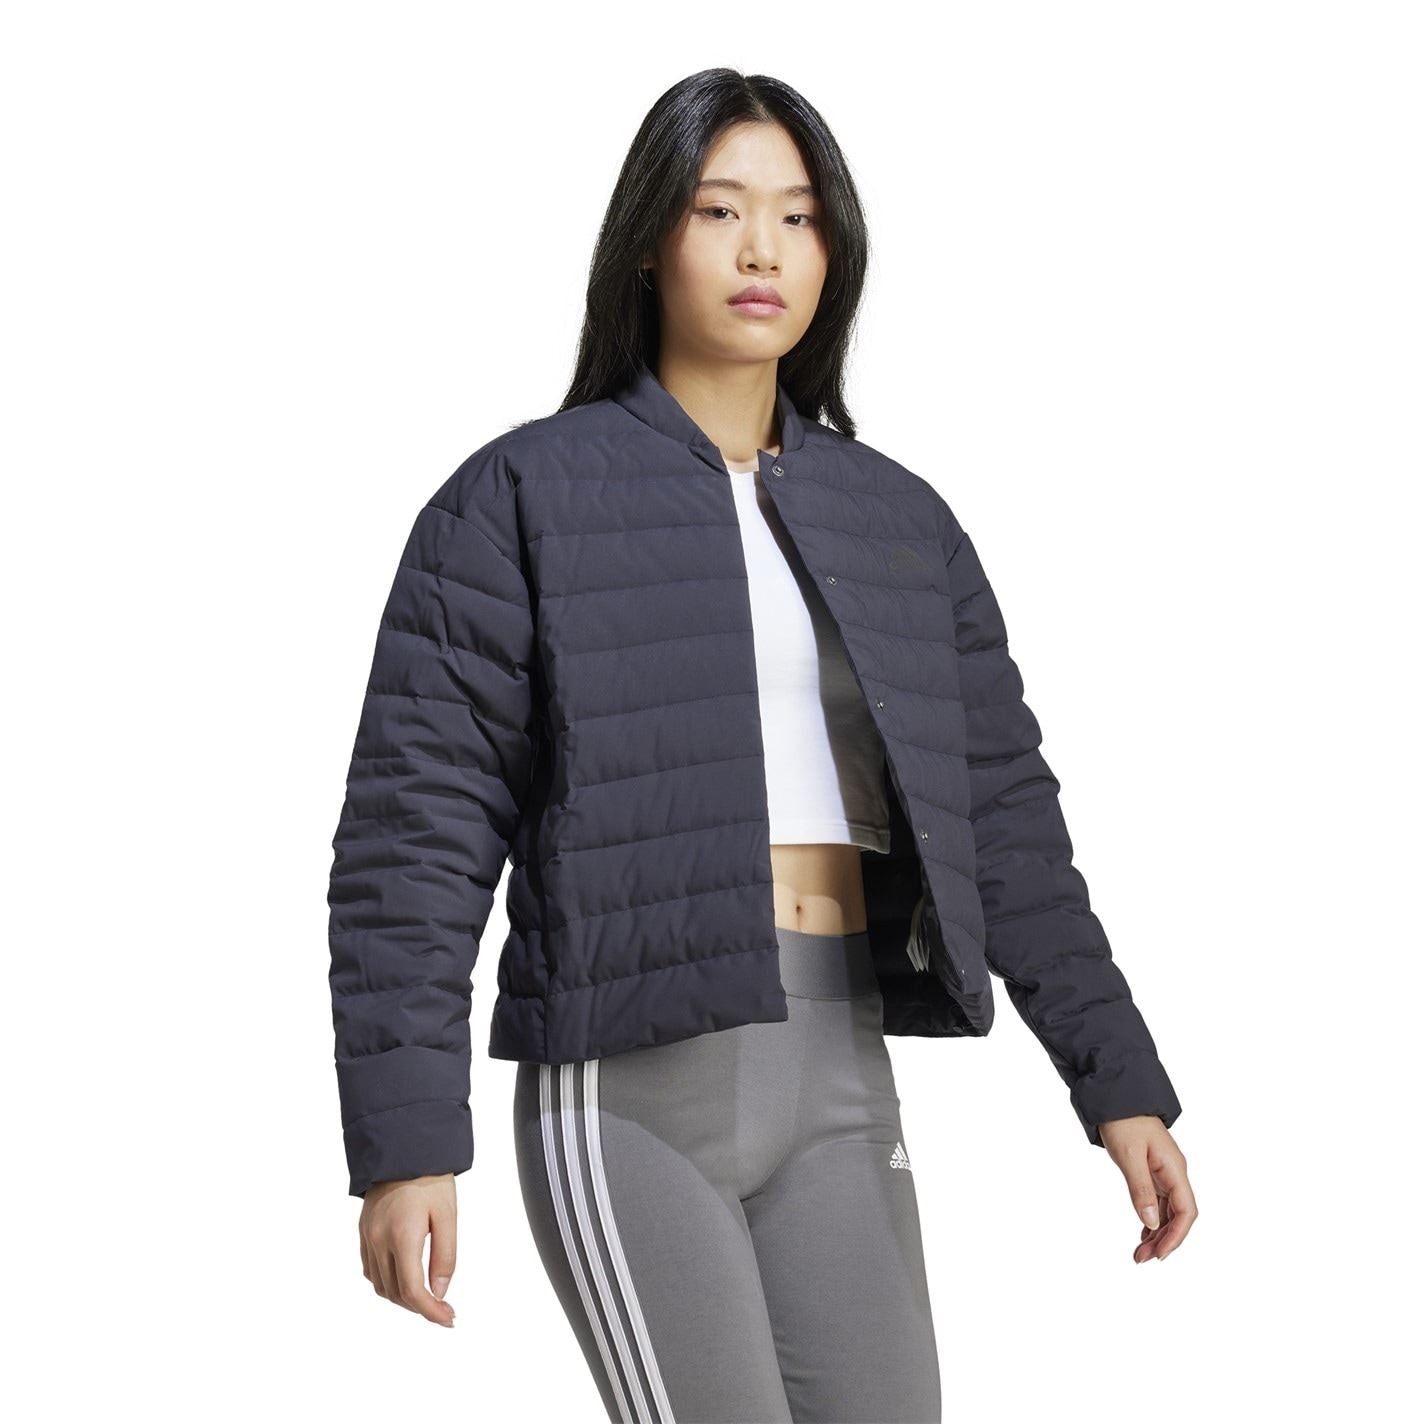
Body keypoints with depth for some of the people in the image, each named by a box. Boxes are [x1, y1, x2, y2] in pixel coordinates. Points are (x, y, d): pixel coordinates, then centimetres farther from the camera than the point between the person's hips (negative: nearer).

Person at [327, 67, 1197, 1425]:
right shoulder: (518, 501, -2)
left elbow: (1002, 815, 13)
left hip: (838, 1073, 5)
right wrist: (402, 1145, -13)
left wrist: (1119, 1081, 9)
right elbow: (414, 832, -7)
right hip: (627, 1082, -5)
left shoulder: (897, 522, 12)